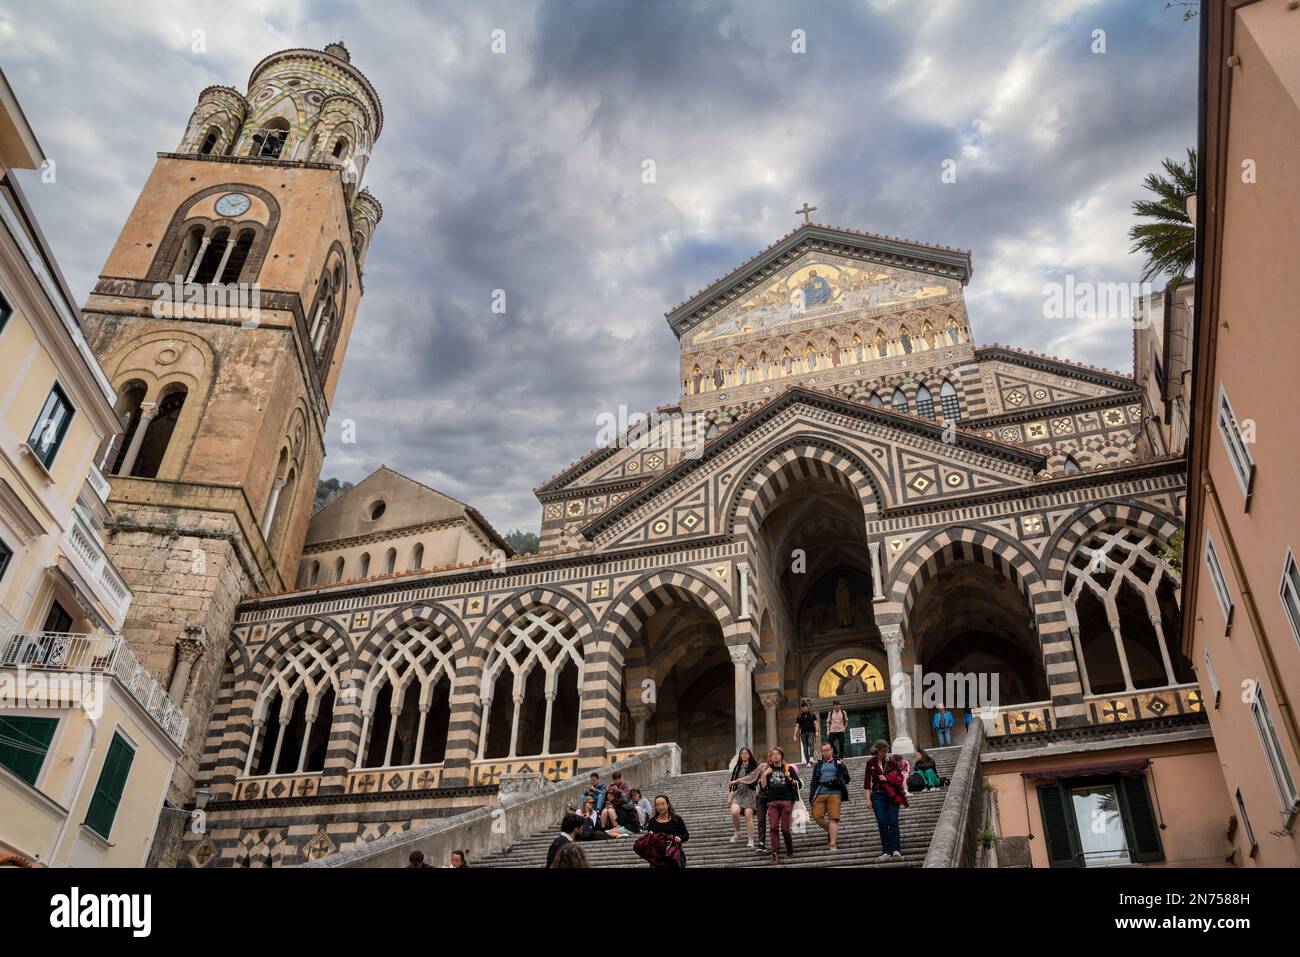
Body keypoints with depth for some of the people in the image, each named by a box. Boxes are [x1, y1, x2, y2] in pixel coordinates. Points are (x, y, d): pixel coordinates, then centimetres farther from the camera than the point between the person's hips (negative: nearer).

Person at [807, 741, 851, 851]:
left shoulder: (839, 763, 15)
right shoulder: (818, 765, 22)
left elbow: (846, 779, 8)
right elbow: (813, 781, 20)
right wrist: (811, 795, 9)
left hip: (834, 793, -3)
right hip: (820, 793, 3)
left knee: (833, 819, -10)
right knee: (817, 816, -9)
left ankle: (833, 845, -10)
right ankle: (831, 831, 18)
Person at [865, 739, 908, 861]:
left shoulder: (892, 760, 4)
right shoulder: (871, 763, 3)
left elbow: (900, 777, 6)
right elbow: (868, 782, 4)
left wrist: (886, 778, -8)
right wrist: (868, 798, -2)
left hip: (892, 794, 0)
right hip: (878, 795, 1)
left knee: (893, 822, -7)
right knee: (882, 823, -2)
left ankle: (896, 850, -9)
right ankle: (886, 851, 2)